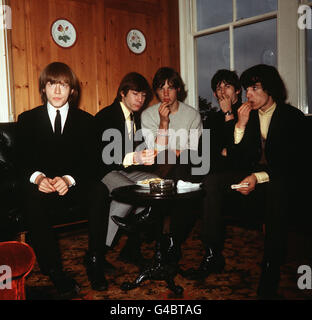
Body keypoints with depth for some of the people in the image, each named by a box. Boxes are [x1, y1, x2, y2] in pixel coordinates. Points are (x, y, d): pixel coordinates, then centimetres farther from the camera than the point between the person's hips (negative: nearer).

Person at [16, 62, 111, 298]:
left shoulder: (85, 120, 7)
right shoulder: (27, 119, 8)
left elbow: (91, 162, -3)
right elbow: (22, 162, 2)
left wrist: (69, 179, -23)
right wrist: (37, 177, -22)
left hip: (76, 184, 0)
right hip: (42, 187, 0)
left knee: (100, 191, -30)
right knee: (32, 198, -33)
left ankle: (95, 261, -18)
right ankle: (54, 270, -22)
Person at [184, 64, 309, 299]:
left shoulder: (293, 117, -4)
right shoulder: (249, 115, 7)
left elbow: (295, 165, -12)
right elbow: (242, 160, 2)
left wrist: (259, 177, -24)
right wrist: (241, 126, -9)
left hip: (282, 177, -4)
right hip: (254, 173, 5)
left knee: (276, 190, -39)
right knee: (212, 181, -18)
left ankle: (271, 270, -28)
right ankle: (213, 255, -15)